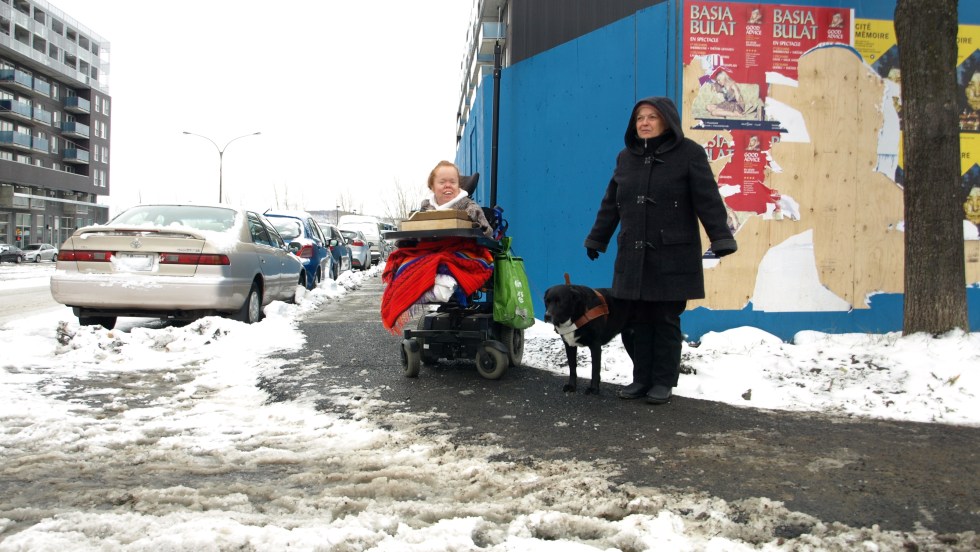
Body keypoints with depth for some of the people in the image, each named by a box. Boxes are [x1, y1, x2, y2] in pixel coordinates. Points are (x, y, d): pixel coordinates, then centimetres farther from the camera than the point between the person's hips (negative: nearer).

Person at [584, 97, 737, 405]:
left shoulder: (688, 153, -3)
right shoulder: (626, 157, 13)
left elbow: (708, 199, -10)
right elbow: (611, 203, 18)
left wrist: (722, 239, -19)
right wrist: (596, 240, 22)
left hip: (672, 256, -4)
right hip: (633, 256, 5)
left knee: (666, 320, 2)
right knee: (638, 319, 7)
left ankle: (663, 382, 14)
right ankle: (642, 378, 18)